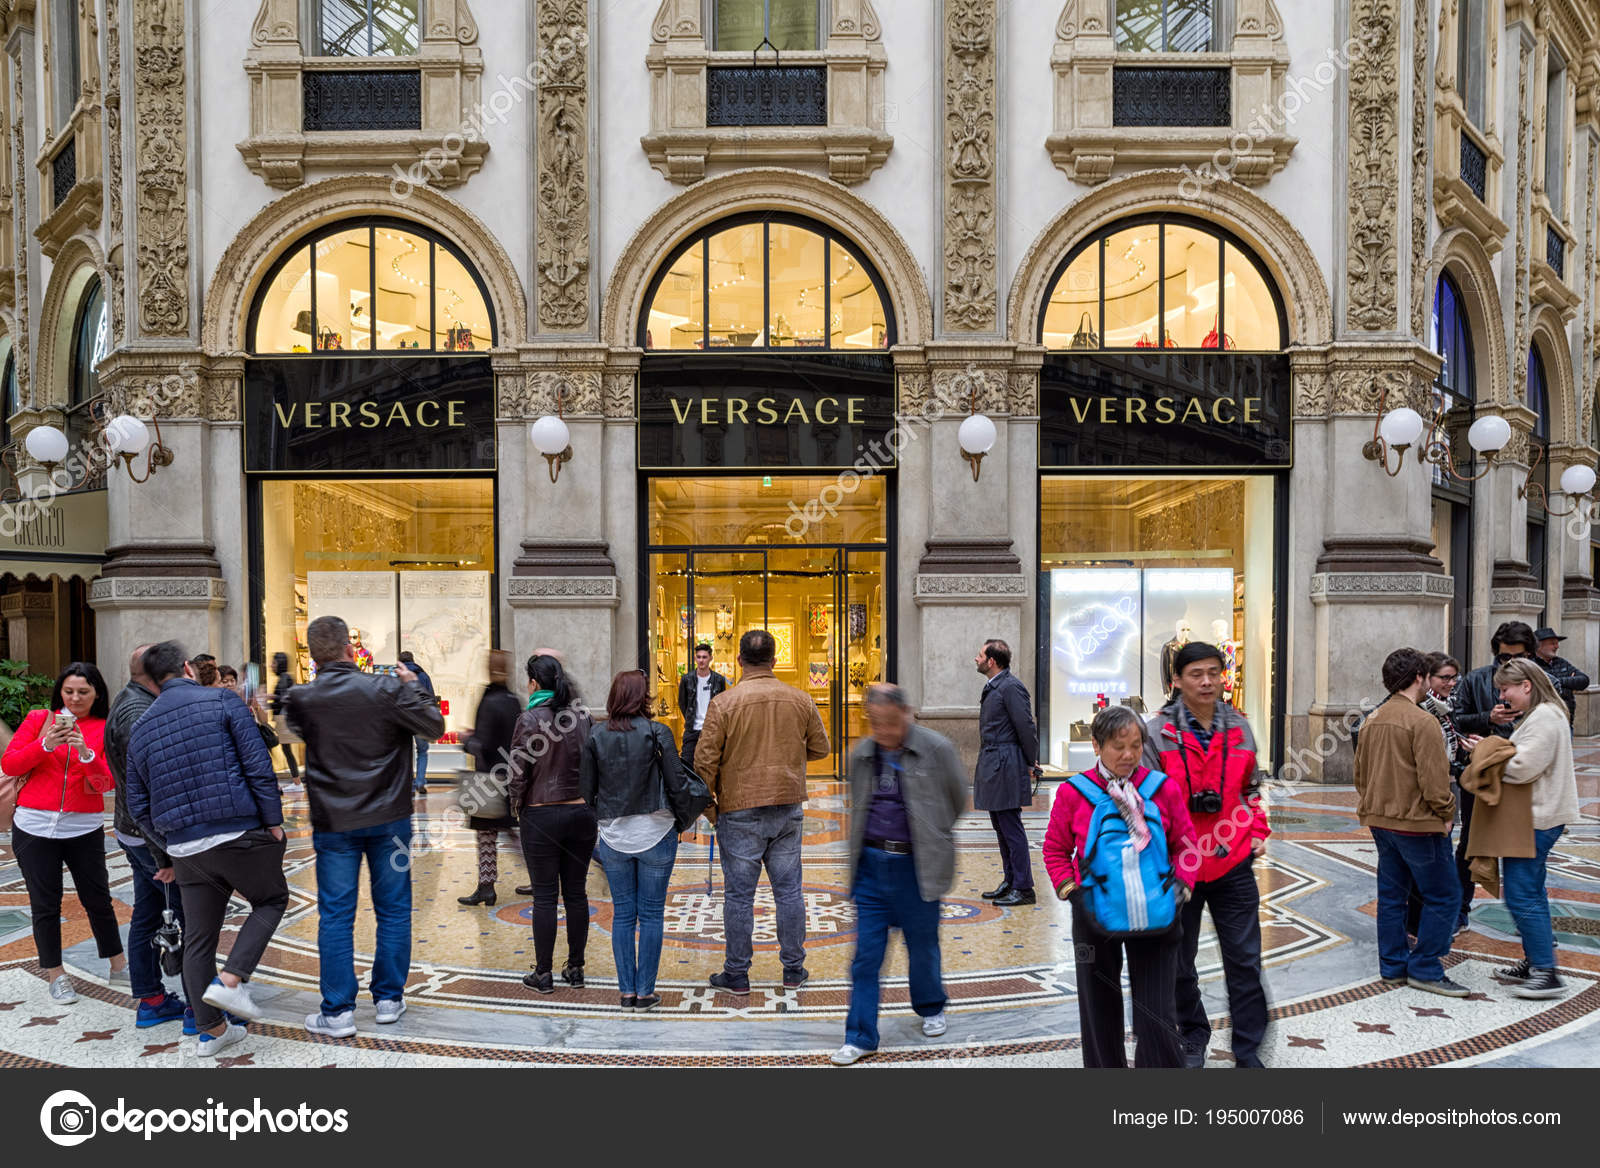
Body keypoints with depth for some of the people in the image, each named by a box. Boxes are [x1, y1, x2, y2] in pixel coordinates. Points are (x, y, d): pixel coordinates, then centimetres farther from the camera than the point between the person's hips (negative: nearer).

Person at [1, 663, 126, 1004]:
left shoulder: (105, 730, 1)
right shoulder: (38, 719, 3)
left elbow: (106, 782, -7)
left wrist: (86, 754, -25)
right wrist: (46, 744, -19)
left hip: (84, 826, 0)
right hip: (34, 826, 0)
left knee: (98, 900, 6)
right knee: (45, 905, 5)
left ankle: (119, 968, 19)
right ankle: (56, 976, 17)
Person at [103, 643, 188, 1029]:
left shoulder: (129, 703, 11)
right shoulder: (139, 715, -22)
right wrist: (165, 856, -24)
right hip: (154, 835, -10)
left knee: (147, 914, 15)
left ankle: (151, 1001, 24)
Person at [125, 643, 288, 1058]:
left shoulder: (140, 729, 12)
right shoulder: (221, 702, -4)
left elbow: (138, 805, 13)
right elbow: (258, 766, -11)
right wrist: (273, 820, -5)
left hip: (185, 848, 5)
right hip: (240, 834, -5)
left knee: (198, 937, 13)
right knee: (271, 900, 17)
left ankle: (211, 1029, 21)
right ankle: (230, 980, -3)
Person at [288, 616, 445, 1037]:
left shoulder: (301, 699, -7)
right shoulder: (387, 689, -12)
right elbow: (434, 726, -4)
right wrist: (413, 686, 9)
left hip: (333, 824, 1)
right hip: (389, 819, 0)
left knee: (335, 916, 7)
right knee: (393, 909, 12)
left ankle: (338, 1011, 10)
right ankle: (389, 999, 19)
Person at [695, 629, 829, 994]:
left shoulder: (724, 703, -9)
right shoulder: (800, 700, 1)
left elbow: (705, 761, -9)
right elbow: (820, 747, 12)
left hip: (740, 812, -3)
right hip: (789, 807, 3)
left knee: (739, 894, 5)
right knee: (788, 889, 11)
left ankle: (737, 974, 13)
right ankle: (793, 970, 19)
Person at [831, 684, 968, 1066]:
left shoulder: (937, 749, -8)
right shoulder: (860, 755, 2)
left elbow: (958, 799, 7)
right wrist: (876, 839, 12)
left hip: (916, 866, -2)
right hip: (871, 864, 2)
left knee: (923, 946, 13)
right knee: (866, 953, 1)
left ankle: (931, 1009, 40)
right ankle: (860, 1037, 10)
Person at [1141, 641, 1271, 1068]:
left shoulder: (1239, 729, 4)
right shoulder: (1158, 732, -8)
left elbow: (1251, 789, 16)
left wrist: (1258, 832, 5)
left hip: (1233, 862, 2)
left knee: (1245, 961, 5)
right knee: (1180, 963, 13)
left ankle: (1249, 1051, 18)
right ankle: (1192, 1040, 32)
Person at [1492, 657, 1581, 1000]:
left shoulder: (1543, 719, -17)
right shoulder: (1543, 715, 16)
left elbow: (1523, 767, -23)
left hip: (1535, 820, -11)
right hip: (1538, 816, 11)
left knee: (1521, 894, -9)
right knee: (1531, 891, 17)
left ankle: (1546, 973, -5)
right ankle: (1535, 963, 25)